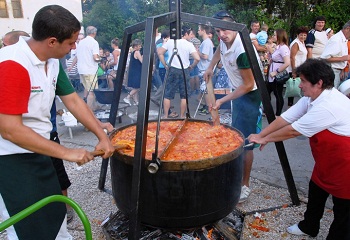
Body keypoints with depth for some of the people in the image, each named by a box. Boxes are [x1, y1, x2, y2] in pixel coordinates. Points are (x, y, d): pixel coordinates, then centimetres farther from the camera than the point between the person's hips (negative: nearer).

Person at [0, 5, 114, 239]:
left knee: (56, 214, 22)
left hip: (39, 151, 8)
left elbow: (73, 100, 6)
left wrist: (102, 136, 2)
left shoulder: (52, 61, 0)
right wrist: (66, 153, -23)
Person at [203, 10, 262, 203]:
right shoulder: (224, 42, -5)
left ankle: (245, 186, 7)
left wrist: (222, 100, -22)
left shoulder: (242, 51, -30)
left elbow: (248, 85, -24)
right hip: (238, 92, 9)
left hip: (250, 95, -9)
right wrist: (210, 68, 13)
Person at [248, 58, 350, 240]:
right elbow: (285, 118, -5)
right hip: (326, 160, 10)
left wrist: (264, 138, -15)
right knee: (316, 193, 22)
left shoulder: (329, 106, -34)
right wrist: (260, 135, -11)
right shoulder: (311, 98, -4)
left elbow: (292, 130, -27)